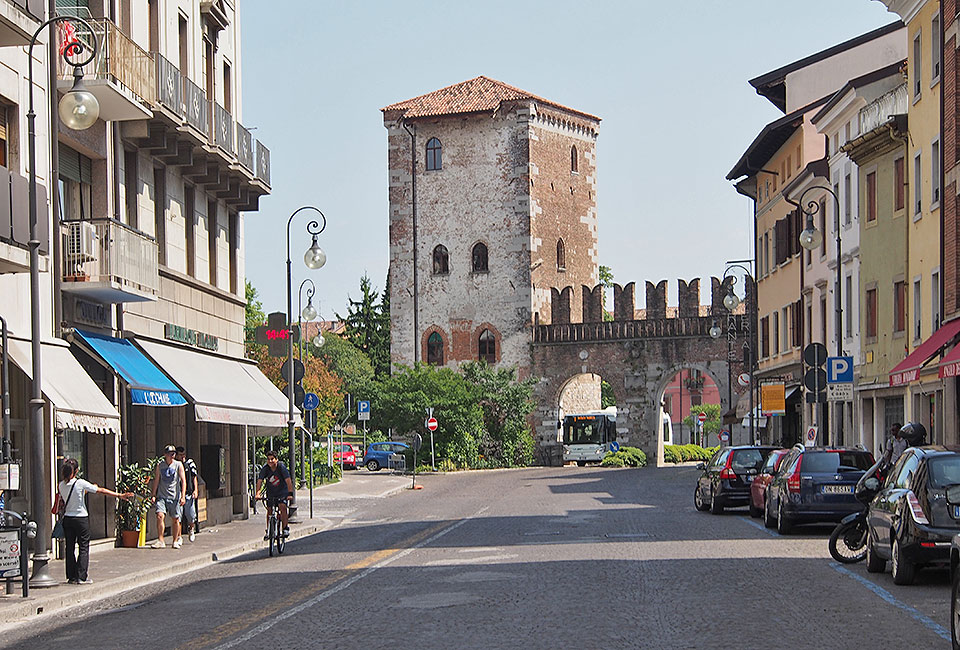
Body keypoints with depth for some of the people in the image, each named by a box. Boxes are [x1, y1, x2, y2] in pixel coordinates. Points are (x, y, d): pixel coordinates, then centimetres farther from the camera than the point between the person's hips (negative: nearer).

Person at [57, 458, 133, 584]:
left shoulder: (61, 485, -2)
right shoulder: (81, 483, -14)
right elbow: (101, 490, -11)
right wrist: (119, 495, -5)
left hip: (67, 519, 4)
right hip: (81, 518, -4)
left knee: (70, 548, 9)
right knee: (84, 547, 3)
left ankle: (71, 576, 12)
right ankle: (81, 577, -1)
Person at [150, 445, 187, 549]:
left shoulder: (178, 465, -1)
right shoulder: (159, 465, 4)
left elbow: (183, 481, -3)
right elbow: (156, 480, 11)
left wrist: (183, 496, -10)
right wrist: (154, 495, 6)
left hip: (174, 496, -1)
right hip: (161, 496, 1)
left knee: (175, 519, 2)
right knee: (159, 516, -15)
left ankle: (176, 541, 18)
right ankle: (160, 541, -10)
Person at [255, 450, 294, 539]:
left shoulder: (281, 467, -23)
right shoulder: (265, 469, -16)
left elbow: (288, 481, -28)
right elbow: (259, 481, -20)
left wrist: (290, 494, -37)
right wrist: (258, 493, -34)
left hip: (282, 492, -3)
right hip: (271, 492, 3)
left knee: (282, 507, -22)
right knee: (269, 510, 3)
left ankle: (286, 527, -14)